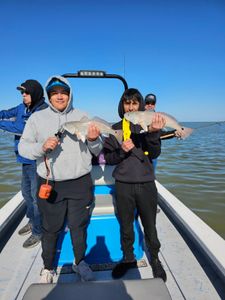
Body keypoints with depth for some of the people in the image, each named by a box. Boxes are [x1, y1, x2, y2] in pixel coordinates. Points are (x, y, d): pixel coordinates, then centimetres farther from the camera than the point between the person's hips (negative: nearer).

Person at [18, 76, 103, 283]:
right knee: (50, 229, 14)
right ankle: (48, 267, 40)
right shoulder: (37, 118, 1)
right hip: (50, 184, 0)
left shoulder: (82, 116, 3)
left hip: (80, 183, 1)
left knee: (79, 226, 15)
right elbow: (23, 147, -1)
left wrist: (94, 140, -18)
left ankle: (80, 262, 40)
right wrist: (42, 147, -20)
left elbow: (96, 151, 4)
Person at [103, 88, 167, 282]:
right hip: (123, 185, 1)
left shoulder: (147, 124, 3)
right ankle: (128, 258, 36)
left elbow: (154, 154, -8)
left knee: (150, 225, 9)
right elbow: (108, 158, 3)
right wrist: (121, 151, -16)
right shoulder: (116, 129, 4)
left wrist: (154, 133, -25)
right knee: (126, 225, 13)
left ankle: (155, 259, 33)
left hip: (146, 183, 0)